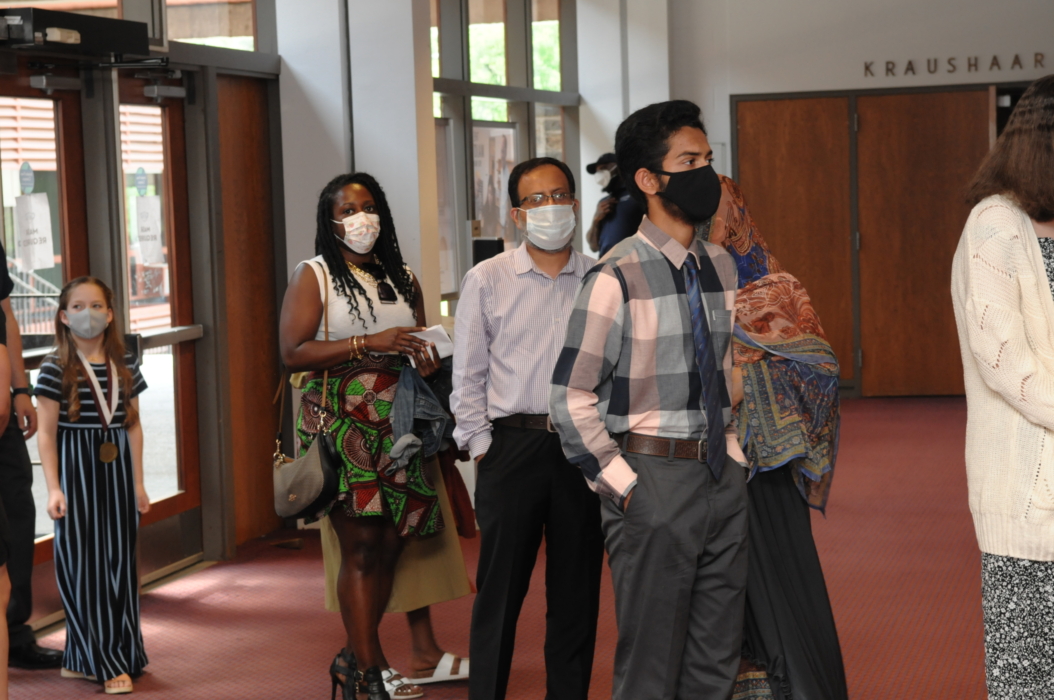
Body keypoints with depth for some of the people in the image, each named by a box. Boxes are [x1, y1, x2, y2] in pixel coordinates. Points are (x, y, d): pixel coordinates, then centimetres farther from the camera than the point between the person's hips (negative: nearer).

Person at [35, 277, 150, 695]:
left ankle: (80, 658, 18)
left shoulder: (124, 365, 6)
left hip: (117, 467, 5)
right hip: (76, 469, -4)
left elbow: (133, 426, 11)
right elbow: (46, 433, -6)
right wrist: (54, 488, -12)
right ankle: (105, 663, 6)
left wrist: (138, 483, 9)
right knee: (83, 563, -2)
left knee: (119, 562, 6)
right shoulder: (56, 369, -6)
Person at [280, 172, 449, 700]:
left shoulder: (403, 278, 17)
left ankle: (353, 658, 17)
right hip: (340, 423, -5)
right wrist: (369, 343, -17)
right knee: (362, 544, -10)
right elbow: (293, 353, -10)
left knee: (390, 543, 3)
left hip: (396, 422, 5)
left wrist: (426, 357, 2)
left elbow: (419, 344, 27)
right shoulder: (313, 276, 1)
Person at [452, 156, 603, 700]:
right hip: (513, 446, -2)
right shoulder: (486, 280, 3)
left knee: (577, 590, 8)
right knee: (500, 588, 1)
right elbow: (468, 375, 5)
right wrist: (480, 446, -1)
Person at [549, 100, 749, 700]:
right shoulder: (618, 277, -13)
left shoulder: (723, 268, 8)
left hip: (724, 476, 7)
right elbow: (571, 399, -13)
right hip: (654, 477, -6)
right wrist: (623, 487, -13)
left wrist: (736, 457, 10)